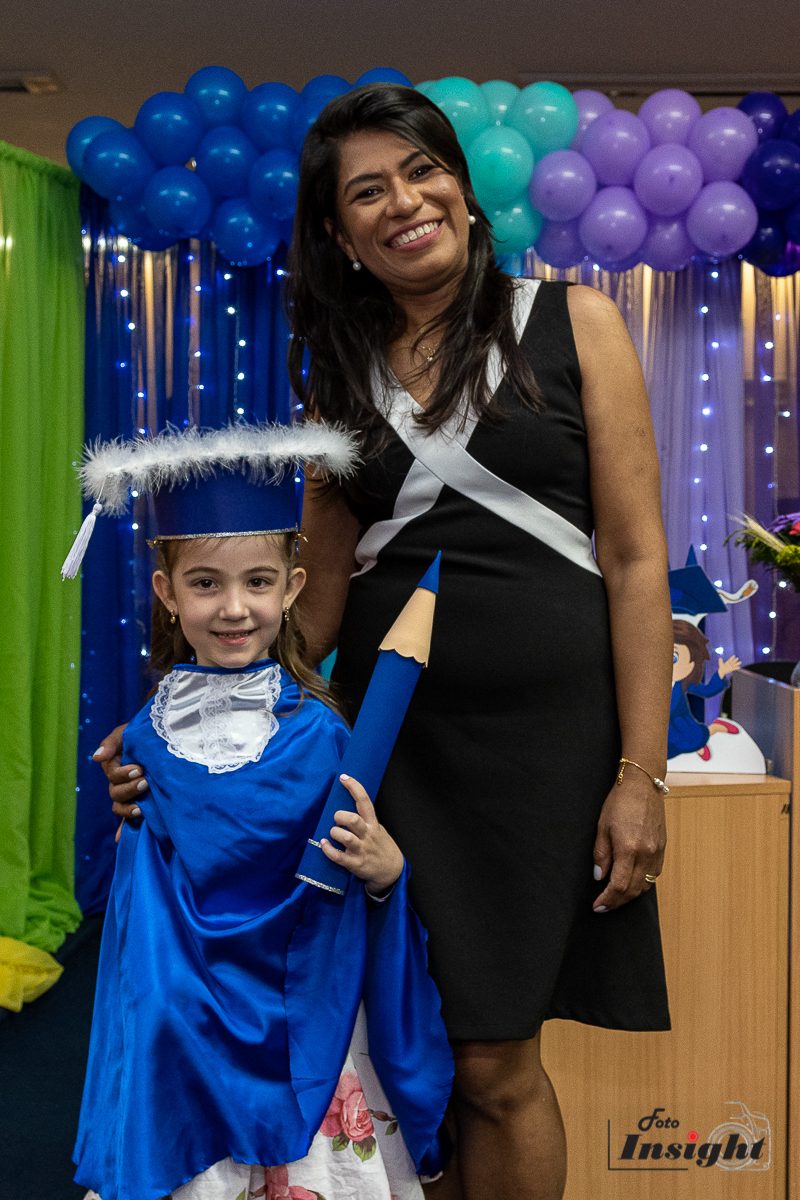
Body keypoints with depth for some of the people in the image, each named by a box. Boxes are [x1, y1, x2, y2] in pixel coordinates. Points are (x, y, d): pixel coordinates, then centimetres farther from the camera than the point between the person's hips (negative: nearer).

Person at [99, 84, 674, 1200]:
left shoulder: (572, 323, 1)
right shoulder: (341, 374, 11)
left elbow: (635, 558, -3)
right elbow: (319, 594, 11)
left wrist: (641, 773, -8)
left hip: (548, 729, -3)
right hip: (392, 734, 3)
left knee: (494, 1062, 2)